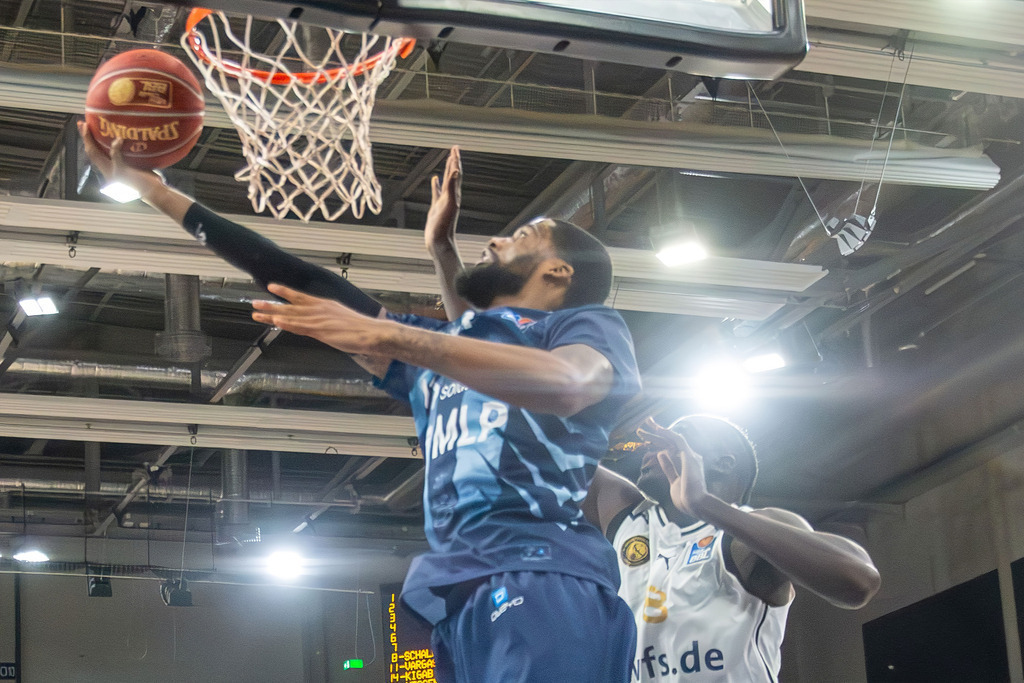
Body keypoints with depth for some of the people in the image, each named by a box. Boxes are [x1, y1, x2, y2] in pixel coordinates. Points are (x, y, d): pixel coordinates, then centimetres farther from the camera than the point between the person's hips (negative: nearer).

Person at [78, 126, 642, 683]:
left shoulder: (588, 324, 10)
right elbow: (302, 285, 29)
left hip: (541, 581, -6)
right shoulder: (438, 346, 31)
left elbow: (569, 383, -16)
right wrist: (149, 189, 27)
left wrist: (390, 335, -23)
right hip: (459, 592, 6)